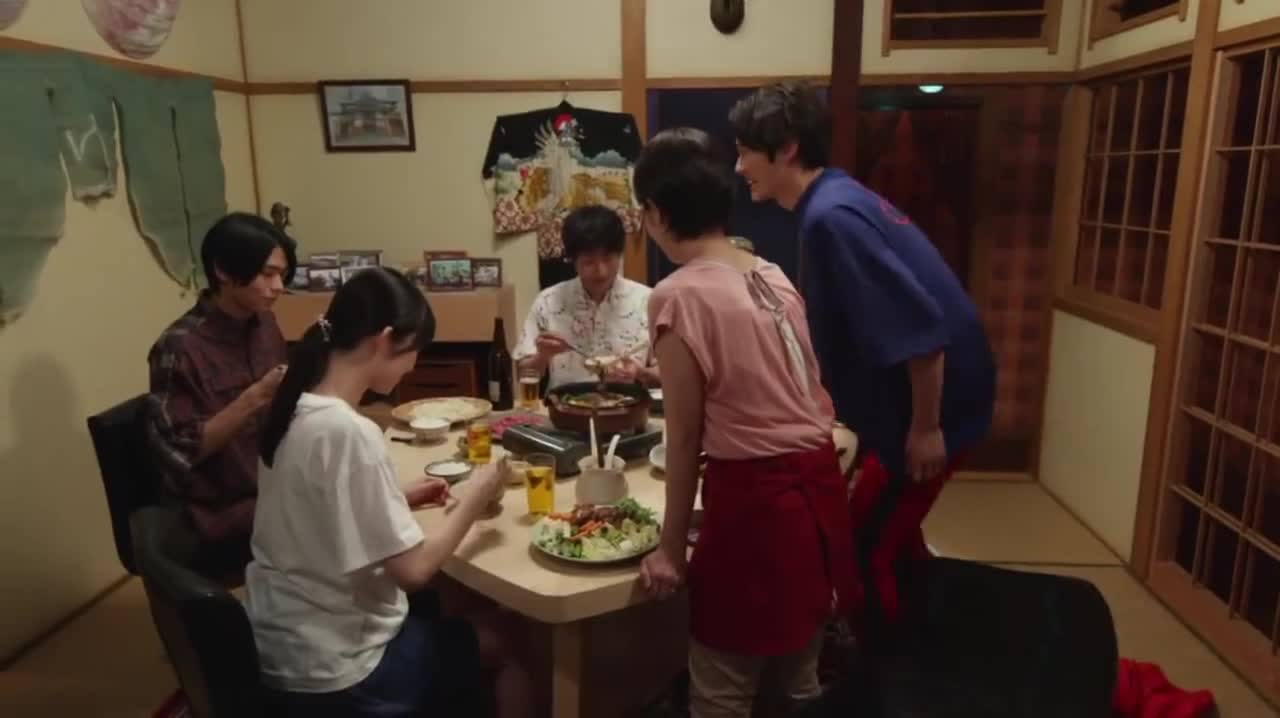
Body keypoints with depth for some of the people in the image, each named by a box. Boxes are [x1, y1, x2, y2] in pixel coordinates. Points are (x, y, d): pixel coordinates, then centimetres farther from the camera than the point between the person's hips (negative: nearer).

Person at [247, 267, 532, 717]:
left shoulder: (299, 410, -2)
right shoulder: (349, 432, -28)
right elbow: (412, 571, -24)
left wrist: (400, 499, 3)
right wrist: (475, 499, -12)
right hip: (331, 669, -8)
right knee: (504, 644, 11)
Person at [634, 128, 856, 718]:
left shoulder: (679, 296, -14)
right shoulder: (773, 277, 7)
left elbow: (686, 438, -11)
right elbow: (769, 391, 10)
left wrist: (671, 548, -1)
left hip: (755, 500, -8)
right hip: (818, 486, 8)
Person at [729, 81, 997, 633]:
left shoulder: (830, 217, -25)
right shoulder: (832, 201, 7)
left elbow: (920, 327, -28)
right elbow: (835, 327, 19)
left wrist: (926, 427, -20)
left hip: (934, 403, -10)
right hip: (910, 398, 10)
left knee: (863, 546, 2)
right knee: (890, 533, 23)